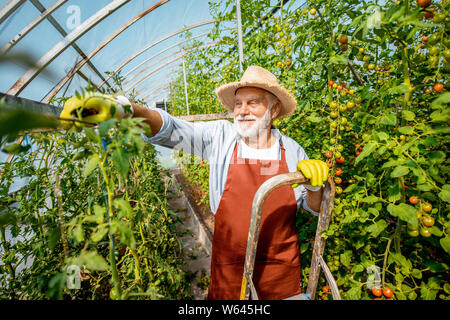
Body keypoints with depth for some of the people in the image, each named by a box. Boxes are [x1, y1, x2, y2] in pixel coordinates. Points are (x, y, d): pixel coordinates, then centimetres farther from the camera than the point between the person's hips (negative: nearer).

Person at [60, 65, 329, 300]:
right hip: (228, 264, 0)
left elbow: (316, 209, 3)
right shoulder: (220, 136, -8)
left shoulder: (292, 151, -4)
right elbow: (169, 129, -17)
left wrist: (314, 185, -19)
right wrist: (127, 109, -34)